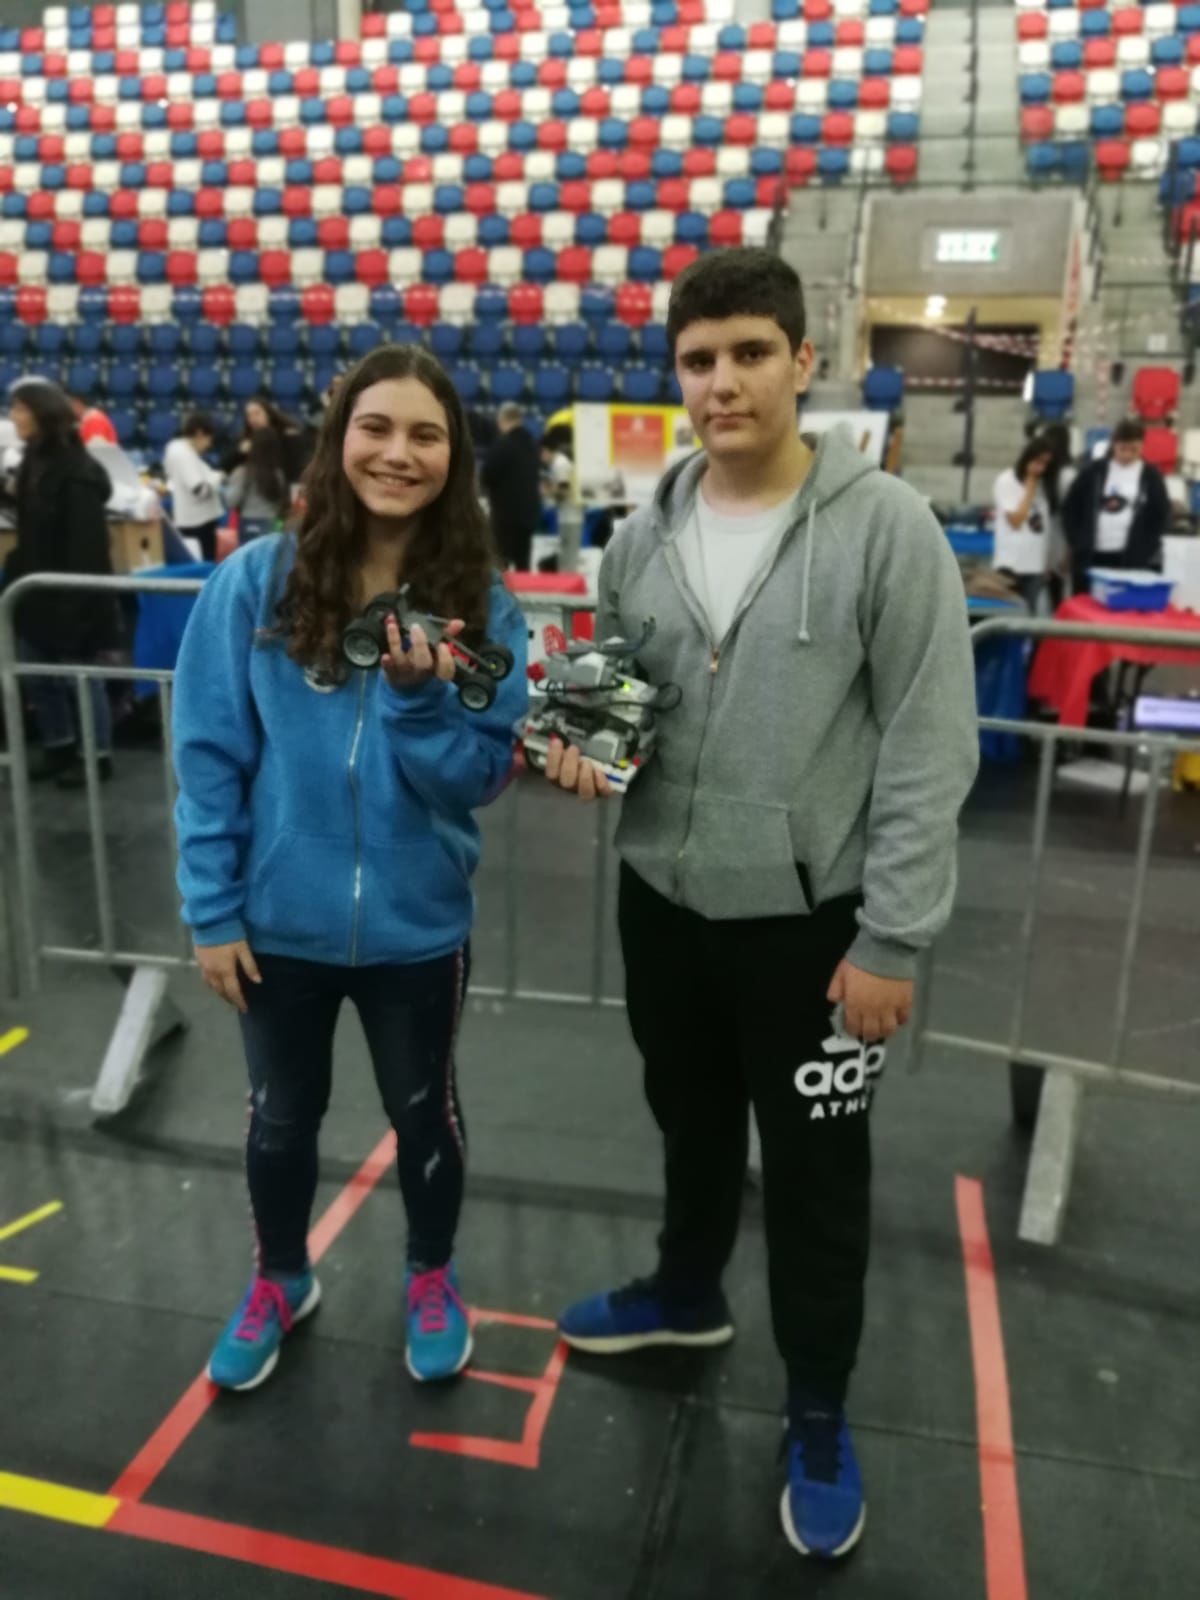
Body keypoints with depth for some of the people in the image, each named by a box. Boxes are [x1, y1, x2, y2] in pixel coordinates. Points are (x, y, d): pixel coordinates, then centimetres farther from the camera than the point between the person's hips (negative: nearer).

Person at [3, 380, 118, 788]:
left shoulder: (77, 471, -19)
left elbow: (86, 541, -21)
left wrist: (75, 597, -23)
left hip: (70, 592, -9)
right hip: (36, 588, 9)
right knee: (38, 675, 15)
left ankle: (98, 756, 14)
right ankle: (60, 747, 28)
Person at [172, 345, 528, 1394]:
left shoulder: (481, 606, -9)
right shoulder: (257, 581, -11)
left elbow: (480, 777, -11)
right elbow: (209, 753, -7)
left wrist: (421, 697, -29)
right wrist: (213, 909, -8)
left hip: (416, 923, 0)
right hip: (279, 919, 0)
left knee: (424, 1112, 21)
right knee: (282, 1116, 22)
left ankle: (432, 1279, 48)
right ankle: (280, 1282, 49)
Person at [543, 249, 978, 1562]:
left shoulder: (886, 528, -13)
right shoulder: (641, 540, 2)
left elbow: (930, 749, -13)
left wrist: (891, 939, -14)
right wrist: (584, 745, -10)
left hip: (810, 917, -4)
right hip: (661, 898, 5)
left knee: (814, 1171, 11)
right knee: (690, 1122, 25)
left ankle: (818, 1418, 34)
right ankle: (686, 1295, 52)